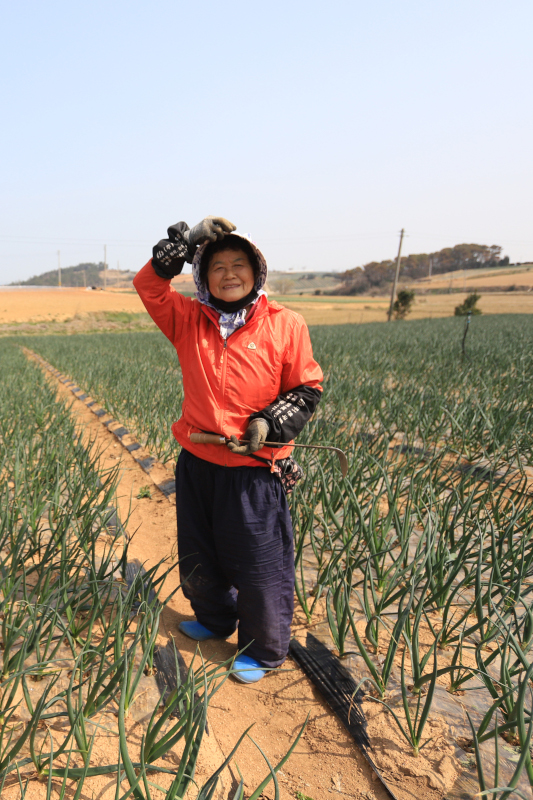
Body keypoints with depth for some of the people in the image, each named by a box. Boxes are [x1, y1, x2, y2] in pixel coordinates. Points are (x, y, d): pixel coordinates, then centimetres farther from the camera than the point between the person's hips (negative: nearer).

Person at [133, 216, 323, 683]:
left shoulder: (285, 325, -6)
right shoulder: (189, 321, 2)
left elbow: (307, 388, -2)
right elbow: (149, 285, -3)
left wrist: (269, 424, -15)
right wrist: (188, 241, -11)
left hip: (254, 470, -4)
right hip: (197, 464, 5)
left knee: (260, 563, 7)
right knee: (199, 556, 23)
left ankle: (264, 652, 32)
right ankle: (213, 620, 51)